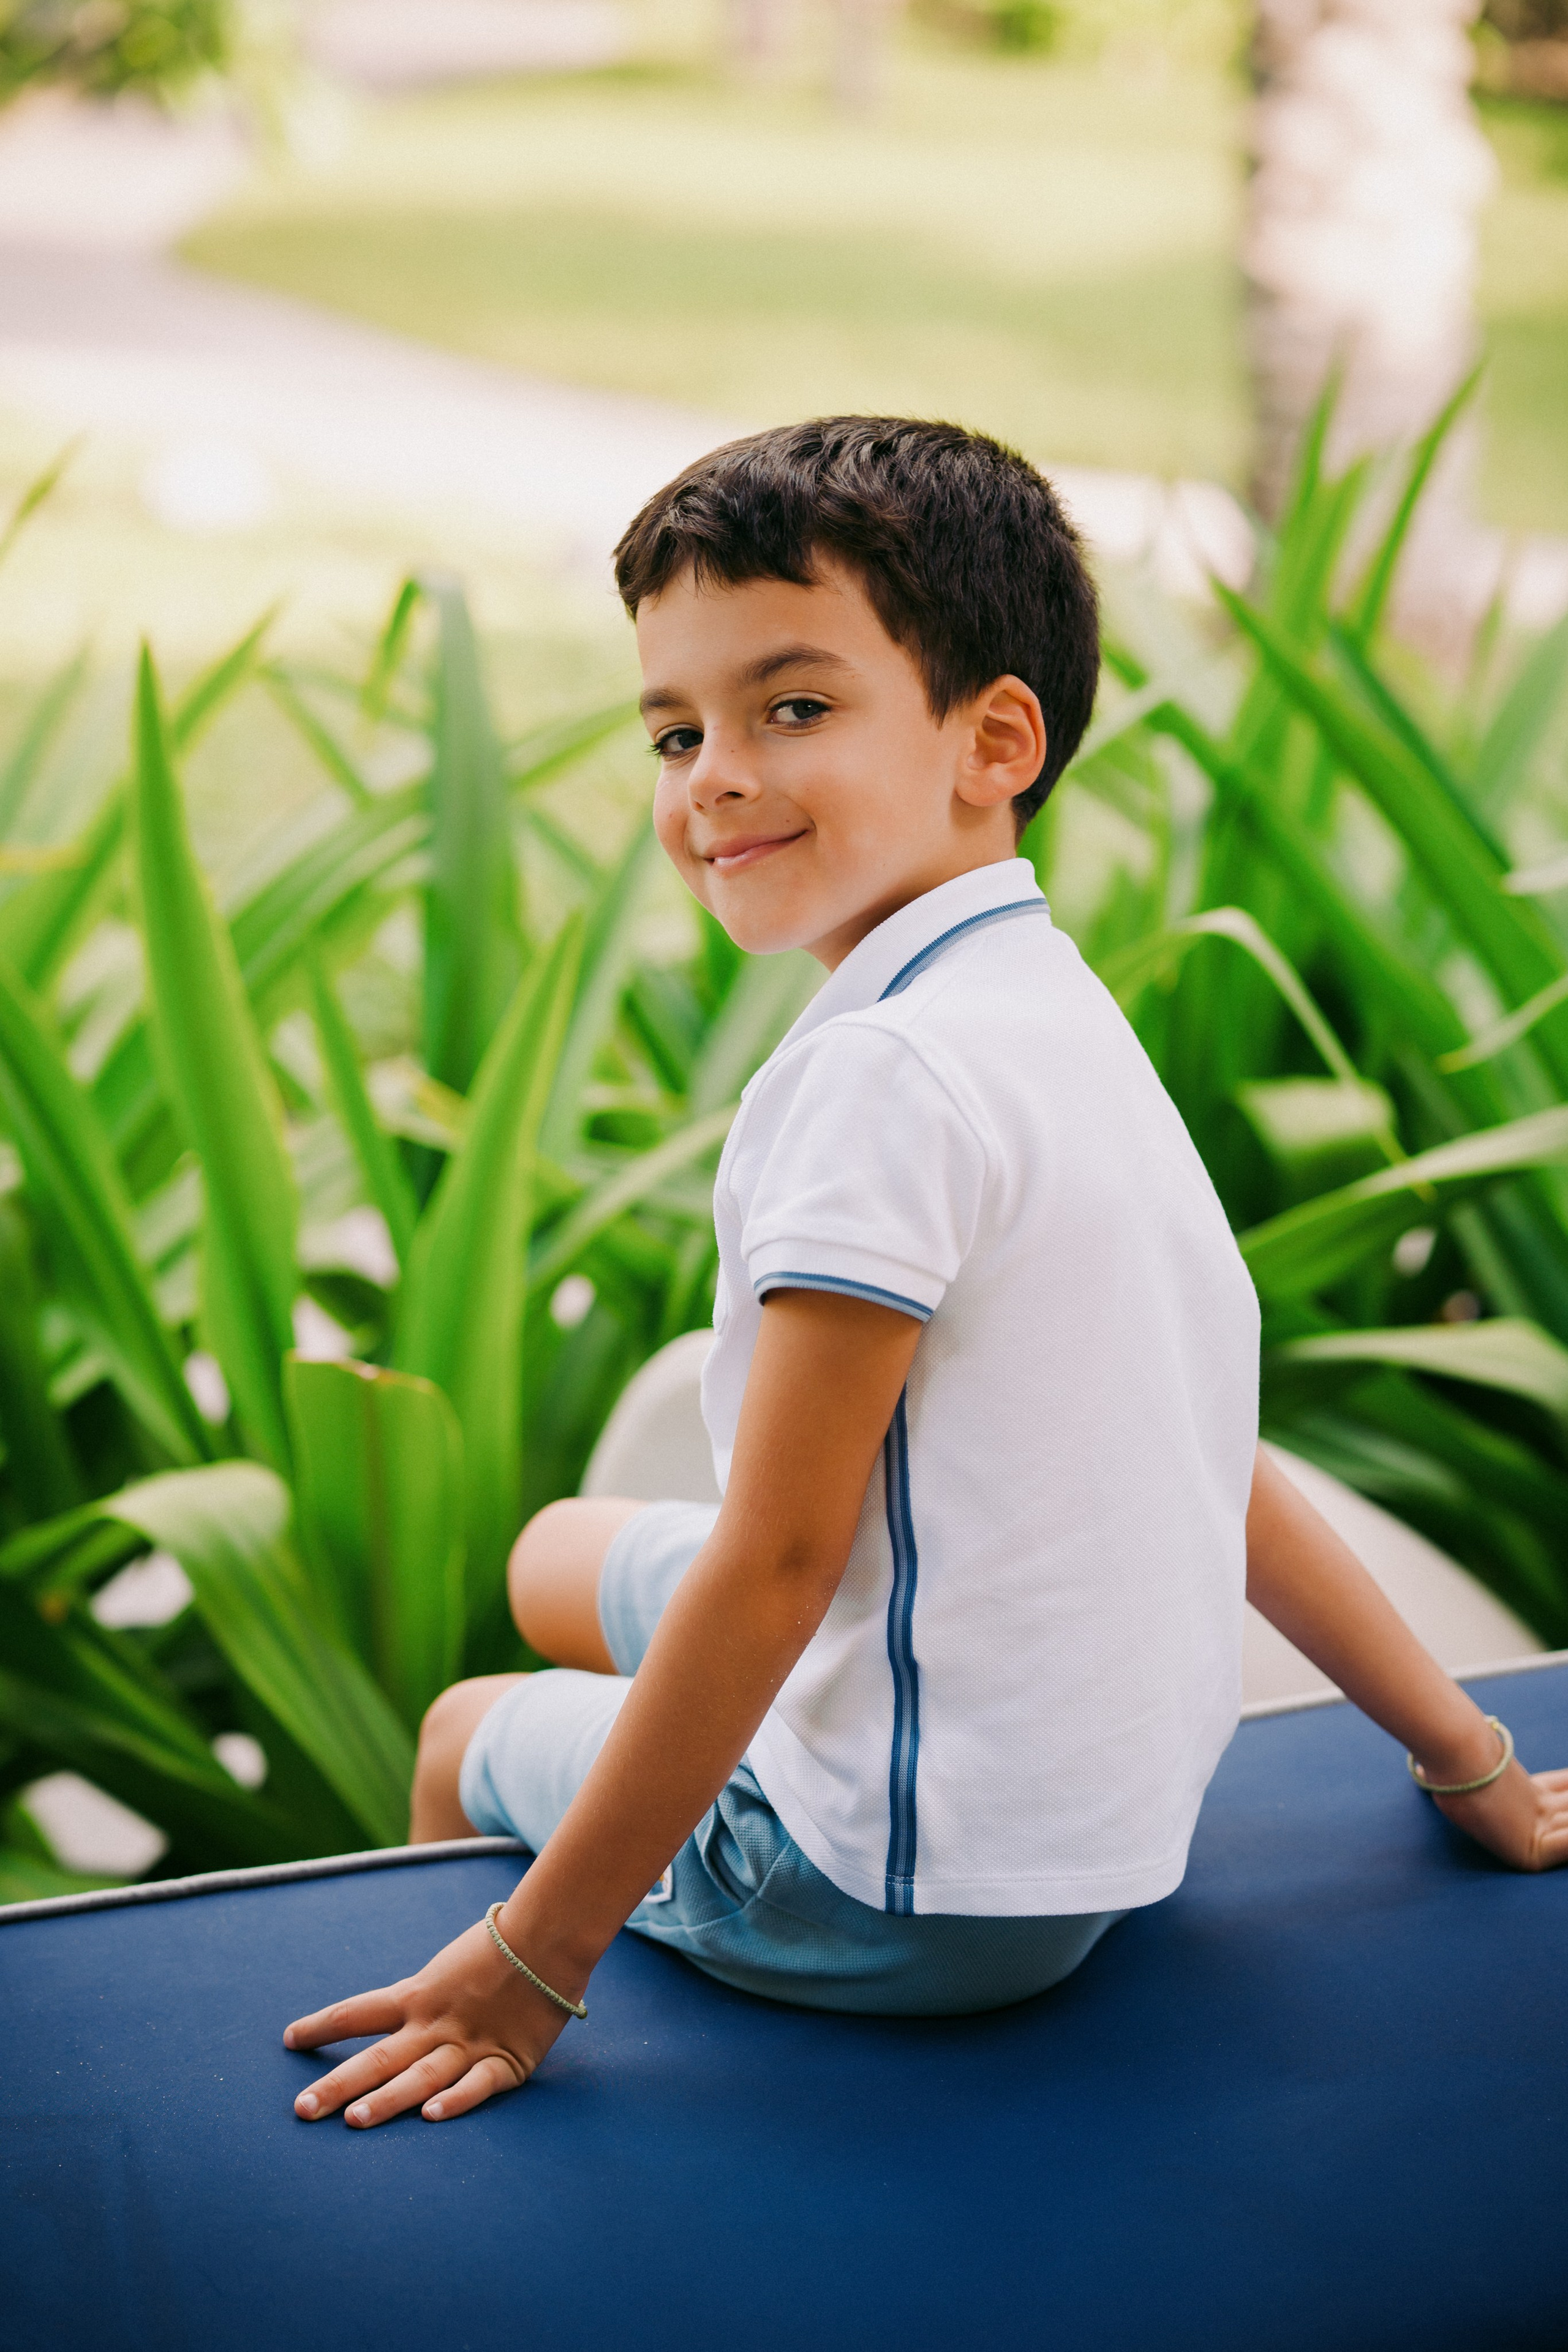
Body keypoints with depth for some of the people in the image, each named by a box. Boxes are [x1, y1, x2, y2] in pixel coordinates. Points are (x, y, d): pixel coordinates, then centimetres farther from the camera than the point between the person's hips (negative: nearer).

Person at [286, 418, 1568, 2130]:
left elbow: (778, 1558, -24)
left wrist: (534, 1958, -18)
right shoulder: (1057, 1014, 5)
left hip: (915, 1893, -8)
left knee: (470, 1734, 18)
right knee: (562, 1556, 25)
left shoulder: (884, 1072, -24)